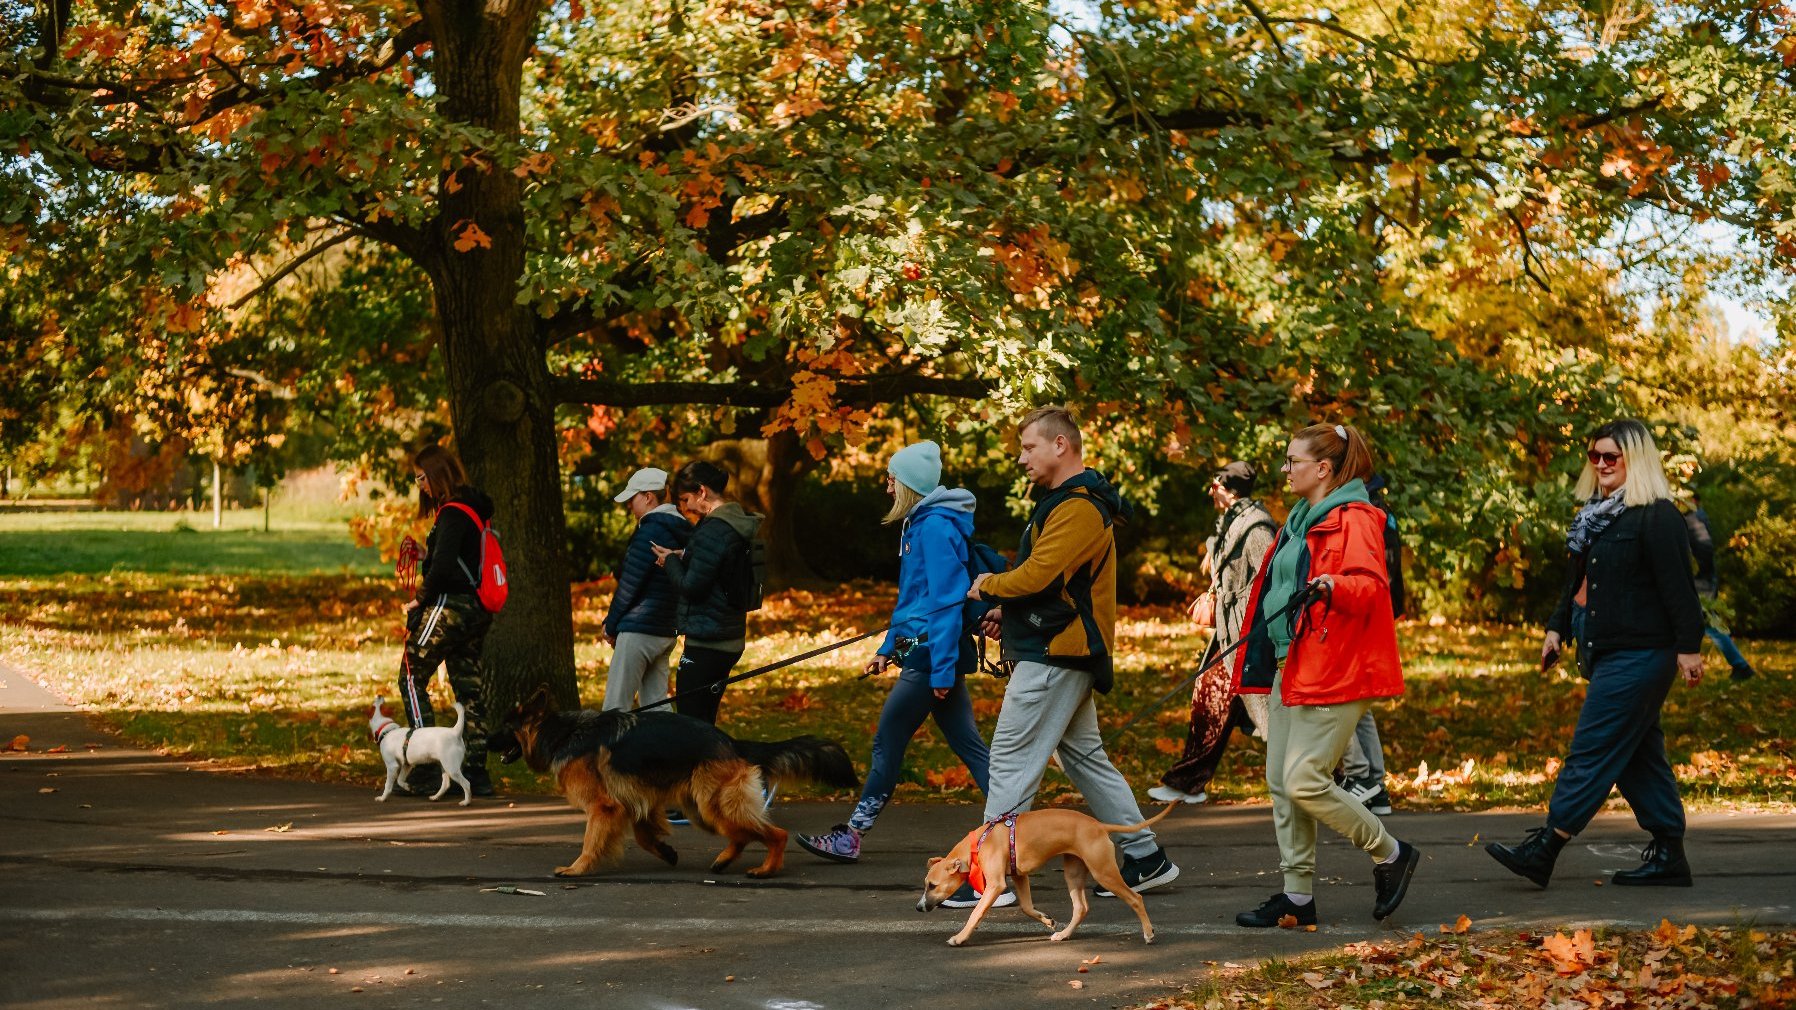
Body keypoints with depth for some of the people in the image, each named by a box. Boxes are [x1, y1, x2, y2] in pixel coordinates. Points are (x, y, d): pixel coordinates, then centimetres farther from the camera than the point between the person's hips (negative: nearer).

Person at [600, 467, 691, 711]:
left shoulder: (650, 531, -13)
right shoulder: (681, 532, 14)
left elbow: (629, 584, -13)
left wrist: (610, 626, -1)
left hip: (639, 631, -9)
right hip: (667, 630, 9)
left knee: (615, 707, -7)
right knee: (655, 704, 11)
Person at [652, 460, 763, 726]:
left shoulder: (713, 530, -17)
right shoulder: (737, 523, 13)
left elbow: (692, 587, -18)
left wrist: (671, 561, -2)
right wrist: (681, 559, 7)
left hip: (706, 643, -10)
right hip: (730, 641, 10)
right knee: (705, 726, 14)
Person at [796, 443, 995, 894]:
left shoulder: (937, 526, -15)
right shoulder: (920, 523, 16)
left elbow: (946, 599, -20)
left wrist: (942, 669, -21)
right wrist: (889, 648, 23)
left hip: (931, 653, -10)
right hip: (925, 653, 10)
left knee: (887, 743, 0)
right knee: (969, 747, 6)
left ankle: (849, 838, 9)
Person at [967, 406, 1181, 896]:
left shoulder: (1078, 508, -17)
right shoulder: (1066, 501, 17)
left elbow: (1035, 576, -24)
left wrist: (988, 584, -6)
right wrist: (1007, 610, 8)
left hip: (1054, 657, -11)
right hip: (1067, 652, 11)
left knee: (1012, 759, -7)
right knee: (1085, 757, 15)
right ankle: (1146, 859, 18)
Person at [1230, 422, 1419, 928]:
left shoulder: (1354, 519, -10)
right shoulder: (1300, 521, 19)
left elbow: (1372, 585, -23)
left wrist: (1332, 586, -41)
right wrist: (1257, 654, 31)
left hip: (1333, 673, -10)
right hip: (1290, 667, 10)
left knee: (1305, 783, -13)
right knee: (1281, 783, 7)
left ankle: (1391, 854, 6)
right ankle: (1297, 895, 13)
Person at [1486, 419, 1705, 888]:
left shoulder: (1657, 517, -13)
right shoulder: (1599, 515, 15)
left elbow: (1678, 586, -17)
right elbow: (1579, 581, 23)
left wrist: (1687, 647, -19)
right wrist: (1558, 628, 17)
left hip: (1638, 657, -10)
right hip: (1607, 654, 10)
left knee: (1592, 751, -8)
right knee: (1639, 756, 11)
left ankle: (1544, 849, -9)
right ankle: (1668, 855, 16)